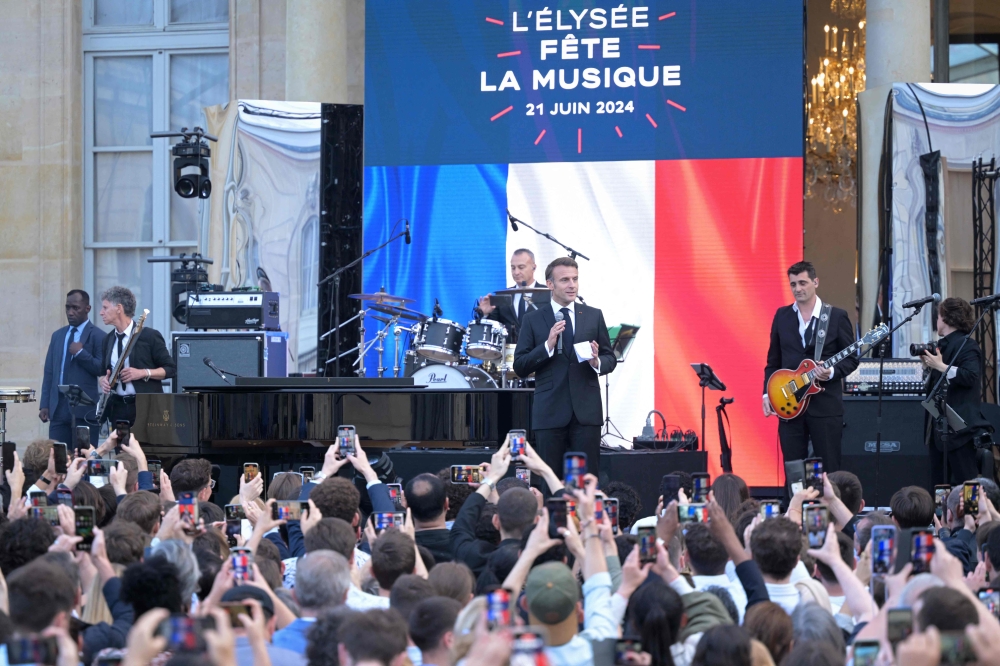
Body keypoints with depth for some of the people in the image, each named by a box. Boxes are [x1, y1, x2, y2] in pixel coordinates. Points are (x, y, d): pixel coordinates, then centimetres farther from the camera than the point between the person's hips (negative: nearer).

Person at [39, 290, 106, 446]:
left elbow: (103, 369, -8)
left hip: (84, 409, -5)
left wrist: (81, 353, -14)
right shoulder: (58, 335, 16)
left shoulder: (98, 336, -1)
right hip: (58, 409, 5)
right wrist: (44, 405, 8)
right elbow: (49, 372, 15)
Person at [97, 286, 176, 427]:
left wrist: (143, 373, -15)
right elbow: (102, 372, 22)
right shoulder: (108, 340, 14)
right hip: (118, 408, 5)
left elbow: (171, 369, -2)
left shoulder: (149, 336, -3)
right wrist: (103, 380, -2)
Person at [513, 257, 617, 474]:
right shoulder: (533, 320, 5)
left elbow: (610, 359, 12)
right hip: (549, 412, -1)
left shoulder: (594, 316, 9)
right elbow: (520, 367, 1)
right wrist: (547, 346, -13)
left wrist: (597, 362, -11)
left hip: (586, 409, 1)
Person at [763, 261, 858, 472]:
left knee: (829, 470, -1)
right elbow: (773, 361, 14)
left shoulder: (837, 316, -1)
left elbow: (852, 358, 2)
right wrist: (768, 393, 3)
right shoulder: (782, 316, 9)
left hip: (825, 404, -3)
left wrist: (832, 372, -16)